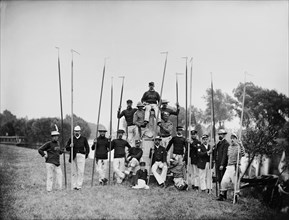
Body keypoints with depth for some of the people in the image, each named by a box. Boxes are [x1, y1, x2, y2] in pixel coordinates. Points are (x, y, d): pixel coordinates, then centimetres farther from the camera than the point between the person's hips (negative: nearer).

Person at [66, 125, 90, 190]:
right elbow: (67, 148, 10)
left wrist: (86, 154, 8)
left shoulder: (84, 139, 10)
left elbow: (87, 147, 18)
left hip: (81, 156, -1)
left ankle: (79, 186, -4)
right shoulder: (71, 139, 9)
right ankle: (73, 186, 9)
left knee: (81, 172, -7)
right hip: (73, 156, 1)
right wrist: (70, 146, -10)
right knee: (74, 172, 3)